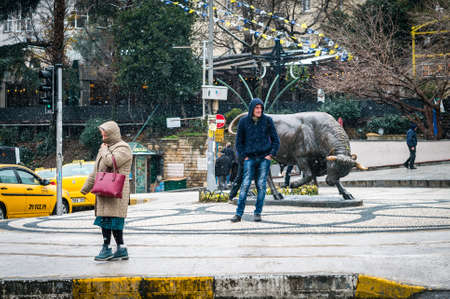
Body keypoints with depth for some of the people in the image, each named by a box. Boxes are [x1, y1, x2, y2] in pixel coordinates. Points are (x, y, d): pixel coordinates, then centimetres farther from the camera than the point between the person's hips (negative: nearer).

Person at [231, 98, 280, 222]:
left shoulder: (267, 120, 1)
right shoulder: (244, 121, 1)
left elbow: (275, 140, 7)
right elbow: (239, 141, 9)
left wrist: (271, 154, -3)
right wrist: (243, 156, 0)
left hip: (264, 158, 0)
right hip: (250, 158, 0)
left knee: (261, 185, -1)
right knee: (245, 185, -7)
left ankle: (257, 213, 7)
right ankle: (238, 214, -6)